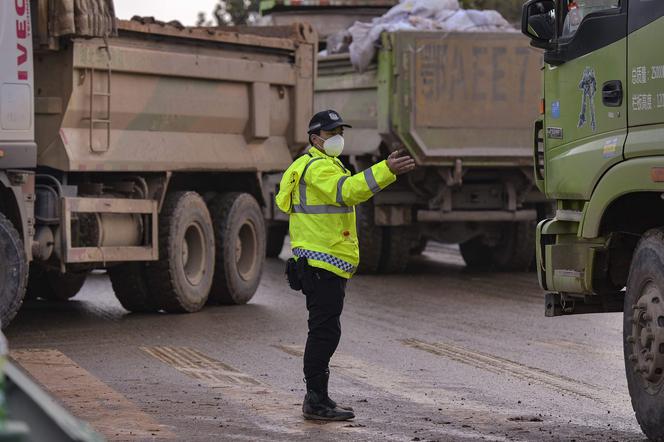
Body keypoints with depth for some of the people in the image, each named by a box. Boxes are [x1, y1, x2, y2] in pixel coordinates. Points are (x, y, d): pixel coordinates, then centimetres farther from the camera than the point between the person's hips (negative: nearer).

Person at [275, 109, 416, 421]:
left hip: (323, 264, 11)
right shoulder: (319, 167, -13)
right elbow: (347, 190, -32)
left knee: (324, 331, 14)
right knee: (325, 331, -10)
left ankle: (316, 398, 19)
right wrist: (387, 170, -40)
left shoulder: (312, 165, 22)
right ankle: (316, 401, -9)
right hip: (322, 264, -11)